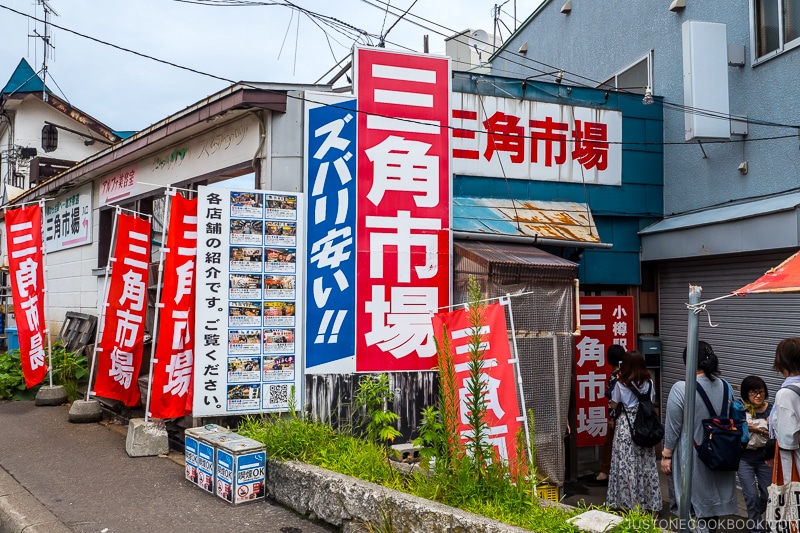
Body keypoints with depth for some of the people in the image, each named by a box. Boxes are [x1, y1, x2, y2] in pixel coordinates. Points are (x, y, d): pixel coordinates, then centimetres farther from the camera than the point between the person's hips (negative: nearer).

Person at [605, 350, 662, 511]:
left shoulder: (621, 384, -12)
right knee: (646, 463, 12)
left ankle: (627, 502, 9)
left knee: (626, 463, 4)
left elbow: (613, 405, -1)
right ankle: (648, 501, 20)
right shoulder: (648, 383, 0)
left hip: (626, 425, -4)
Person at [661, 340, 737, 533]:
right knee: (712, 498, 19)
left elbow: (673, 428, -14)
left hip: (692, 457, -6)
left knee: (694, 504, 5)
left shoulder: (681, 389, -19)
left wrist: (666, 455, -3)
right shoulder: (725, 386, -1)